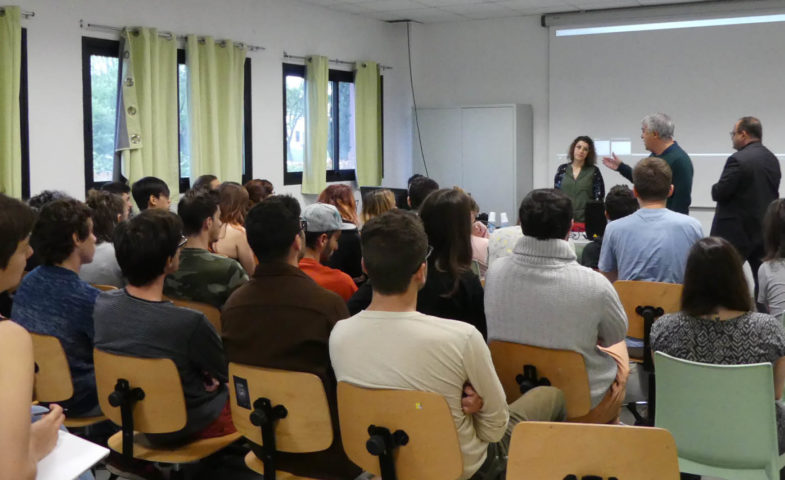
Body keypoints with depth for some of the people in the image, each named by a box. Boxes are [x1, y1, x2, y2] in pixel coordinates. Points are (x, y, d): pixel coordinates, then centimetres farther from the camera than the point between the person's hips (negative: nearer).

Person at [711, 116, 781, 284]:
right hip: (765, 230, 7)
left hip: (737, 232, -7)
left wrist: (715, 188, 4)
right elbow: (773, 192, 14)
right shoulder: (772, 159, 9)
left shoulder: (738, 160, -17)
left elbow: (719, 193, -16)